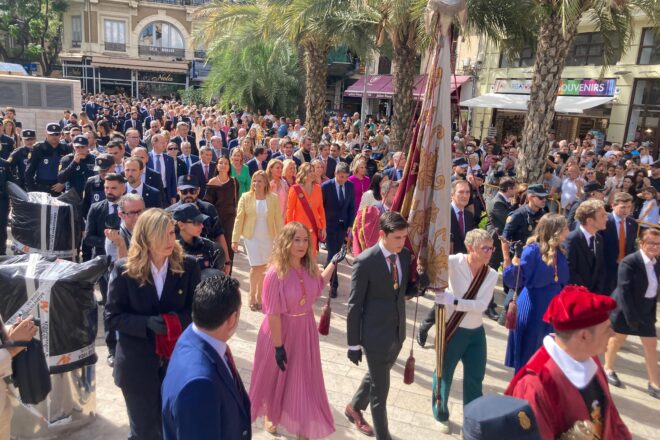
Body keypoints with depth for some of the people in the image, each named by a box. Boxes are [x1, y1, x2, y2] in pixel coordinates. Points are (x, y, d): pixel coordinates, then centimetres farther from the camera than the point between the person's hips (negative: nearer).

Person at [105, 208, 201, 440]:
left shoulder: (188, 266, -9)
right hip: (137, 365, -1)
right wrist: (148, 323, -24)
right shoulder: (124, 269, -11)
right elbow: (113, 316, -8)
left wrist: (176, 320, -23)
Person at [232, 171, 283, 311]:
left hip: (268, 238, 2)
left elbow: (278, 219, -2)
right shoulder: (246, 197, -5)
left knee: (263, 267, 10)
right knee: (256, 266, -5)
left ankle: (259, 296, 27)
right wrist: (235, 239, -6)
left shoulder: (273, 198, -4)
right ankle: (252, 296, 16)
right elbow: (239, 219, -4)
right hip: (251, 237, -1)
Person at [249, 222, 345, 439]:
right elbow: (273, 314, -21)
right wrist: (278, 346, -18)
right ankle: (270, 415, 48)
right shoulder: (276, 274, -25)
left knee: (304, 378, 15)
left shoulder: (309, 268, -8)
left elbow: (317, 287, 14)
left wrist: (333, 263, 8)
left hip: (305, 330, 5)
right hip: (282, 331, -4)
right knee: (276, 377, 19)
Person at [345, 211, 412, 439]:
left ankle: (354, 408, 53)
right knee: (380, 389, 8)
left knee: (376, 377, 27)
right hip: (376, 334, -7)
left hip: (398, 331, 7)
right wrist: (354, 343, -11)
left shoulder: (405, 255, -3)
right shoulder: (365, 261, -22)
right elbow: (354, 305, -15)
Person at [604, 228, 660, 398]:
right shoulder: (629, 262, -20)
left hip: (646, 310, 6)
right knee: (616, 340, 12)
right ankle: (608, 369, 34)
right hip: (626, 309, -6)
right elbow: (624, 290, -23)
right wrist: (630, 316, -23)